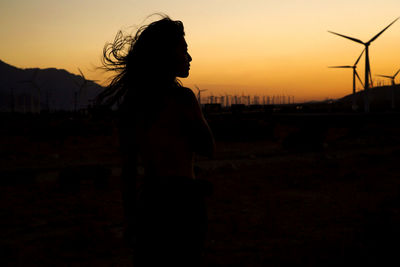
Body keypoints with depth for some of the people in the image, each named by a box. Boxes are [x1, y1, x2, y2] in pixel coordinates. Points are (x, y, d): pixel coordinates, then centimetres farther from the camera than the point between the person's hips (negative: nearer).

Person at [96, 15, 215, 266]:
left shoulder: (132, 101, 4)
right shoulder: (182, 97, -14)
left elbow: (128, 164, 7)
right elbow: (208, 148, -3)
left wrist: (130, 211, 15)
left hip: (148, 200, 6)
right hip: (182, 201, -6)